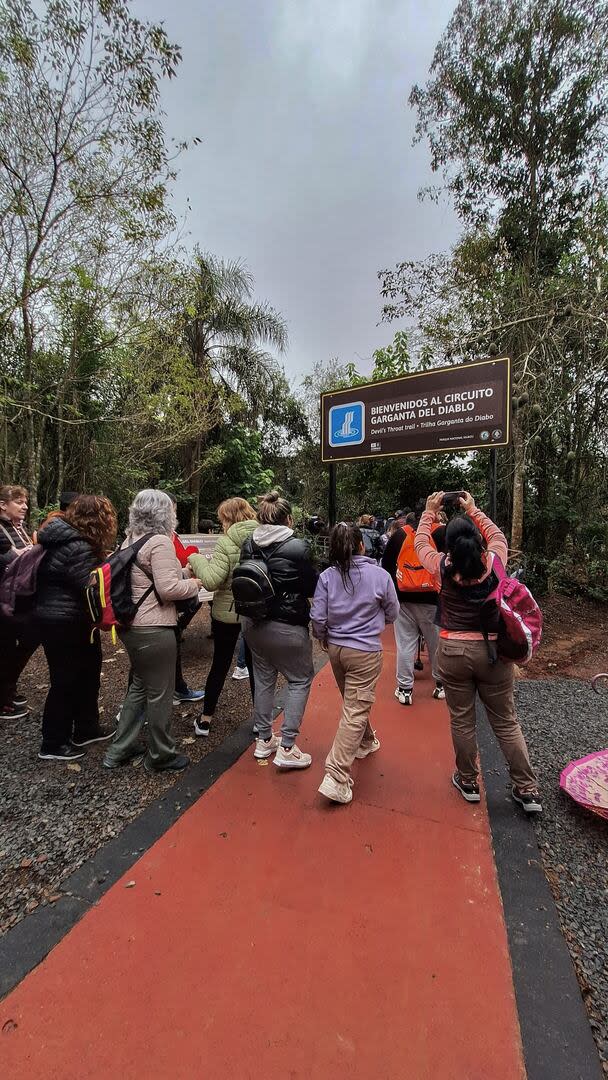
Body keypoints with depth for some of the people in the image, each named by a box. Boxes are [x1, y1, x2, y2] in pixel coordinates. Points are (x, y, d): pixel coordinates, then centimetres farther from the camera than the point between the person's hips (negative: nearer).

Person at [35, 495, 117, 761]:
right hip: (65, 624, -10)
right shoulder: (77, 548, -24)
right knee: (66, 681, 5)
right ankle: (53, 745, 24)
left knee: (87, 671, 19)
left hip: (53, 616, 10)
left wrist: (100, 562, 9)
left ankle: (86, 729, 35)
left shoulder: (61, 536, 7)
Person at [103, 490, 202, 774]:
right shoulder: (160, 542, -19)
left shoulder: (130, 540, 10)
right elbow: (168, 589, -24)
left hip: (131, 625, 10)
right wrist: (194, 584, -6)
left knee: (139, 686, 24)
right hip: (154, 630, -9)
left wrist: (181, 571, 14)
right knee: (160, 693, 8)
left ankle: (119, 750, 35)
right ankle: (160, 756, 26)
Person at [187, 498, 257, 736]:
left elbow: (211, 581, -23)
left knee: (220, 665, 14)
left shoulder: (226, 543, -17)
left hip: (227, 612, -2)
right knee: (255, 665, 16)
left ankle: (205, 719, 28)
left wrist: (197, 559, -7)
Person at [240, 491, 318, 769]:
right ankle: (286, 748, 13)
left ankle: (264, 740, 33)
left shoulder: (249, 545, -3)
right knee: (300, 681, 13)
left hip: (253, 623, 6)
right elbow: (313, 588, -8)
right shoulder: (298, 548, -19)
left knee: (264, 678, 20)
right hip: (286, 627, -6)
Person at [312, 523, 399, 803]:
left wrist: (323, 638, 13)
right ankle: (336, 777, 0)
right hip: (365, 650, -4)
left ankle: (366, 742, 48)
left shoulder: (327, 576, -8)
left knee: (353, 702, 25)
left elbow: (318, 618, -7)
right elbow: (392, 614, 1)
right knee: (355, 711, 2)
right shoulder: (379, 575, -11)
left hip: (335, 648, 4)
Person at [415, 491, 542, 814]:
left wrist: (430, 510, 18)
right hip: (493, 651, 2)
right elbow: (497, 535, 15)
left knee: (462, 720, 14)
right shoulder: (494, 562, -8)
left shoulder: (444, 567, -11)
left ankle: (468, 782, 30)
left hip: (453, 652, -1)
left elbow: (421, 542, 8)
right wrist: (473, 510, 22)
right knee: (506, 722, 16)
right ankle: (528, 790, 26)